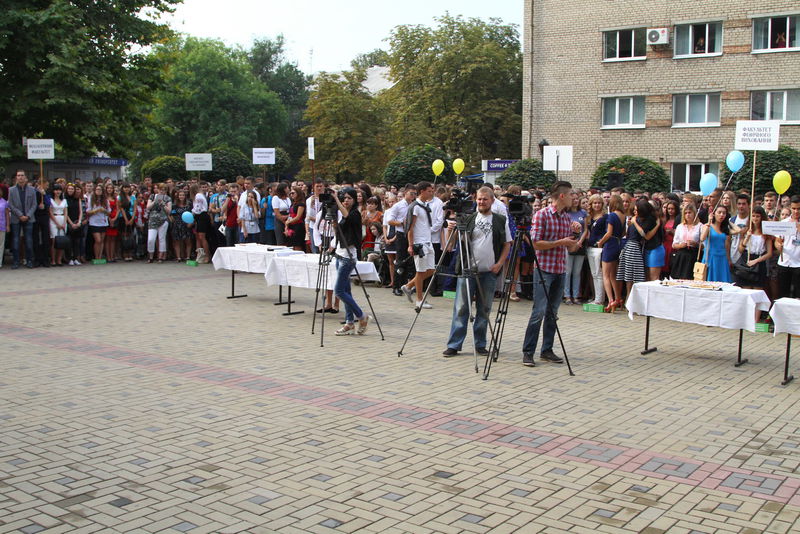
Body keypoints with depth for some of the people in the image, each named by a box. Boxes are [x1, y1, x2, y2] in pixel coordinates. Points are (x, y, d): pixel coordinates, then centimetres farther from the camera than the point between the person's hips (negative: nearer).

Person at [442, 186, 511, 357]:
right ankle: (454, 345, 1)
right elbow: (450, 244, 3)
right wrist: (450, 230, -17)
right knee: (461, 308, -2)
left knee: (484, 309, 7)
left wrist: (499, 263, -2)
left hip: (489, 272, 1)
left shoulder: (501, 221, 7)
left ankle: (480, 344, 17)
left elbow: (507, 244, 10)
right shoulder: (468, 219, 5)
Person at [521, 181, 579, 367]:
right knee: (539, 311, -9)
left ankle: (547, 350, 16)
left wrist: (573, 244, -3)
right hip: (544, 269, -7)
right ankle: (528, 352, -4)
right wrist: (560, 242, -16)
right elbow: (535, 243, -14)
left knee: (552, 312, 9)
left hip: (560, 270, 7)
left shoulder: (567, 218, 13)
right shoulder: (542, 215, -8)